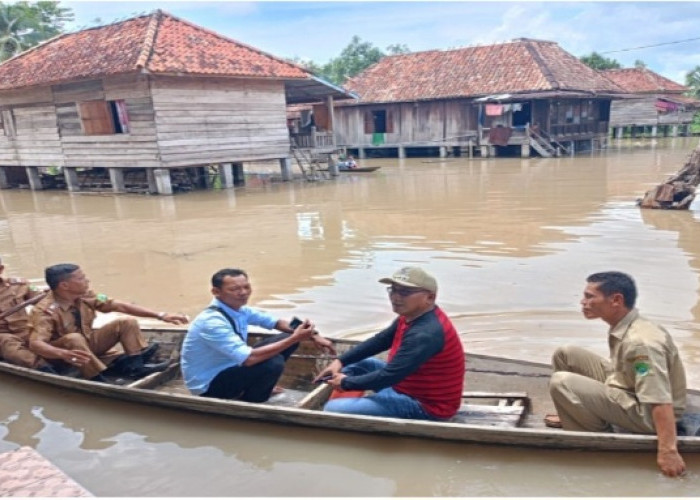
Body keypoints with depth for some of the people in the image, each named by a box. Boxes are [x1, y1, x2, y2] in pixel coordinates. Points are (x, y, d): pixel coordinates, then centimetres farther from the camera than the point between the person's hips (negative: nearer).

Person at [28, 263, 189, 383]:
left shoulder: (85, 296, -11)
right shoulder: (45, 311, -27)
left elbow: (120, 306, -11)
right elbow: (35, 343, -40)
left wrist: (160, 315, -17)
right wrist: (64, 354, -61)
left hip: (87, 344, 6)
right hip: (59, 351, -6)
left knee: (127, 323, -11)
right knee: (73, 338, -39)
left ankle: (137, 365, -23)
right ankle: (99, 379, -36)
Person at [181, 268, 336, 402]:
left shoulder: (240, 309, -5)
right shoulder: (212, 322, -30)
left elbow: (277, 323, 7)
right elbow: (249, 359, -37)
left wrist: (313, 336, -8)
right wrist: (294, 339, -33)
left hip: (228, 368, 9)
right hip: (209, 385, -8)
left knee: (287, 337, 0)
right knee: (273, 363, -30)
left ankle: (247, 391, 8)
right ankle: (248, 403, -2)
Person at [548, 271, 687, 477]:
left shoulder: (640, 342, -30)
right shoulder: (623, 325, -2)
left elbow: (660, 400, -34)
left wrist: (667, 451, -35)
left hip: (646, 413, -9)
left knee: (561, 383, -26)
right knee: (565, 355, 4)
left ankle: (597, 434, -3)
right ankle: (578, 413, 19)